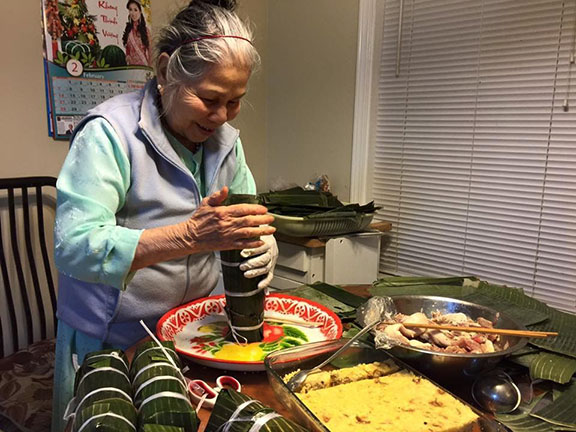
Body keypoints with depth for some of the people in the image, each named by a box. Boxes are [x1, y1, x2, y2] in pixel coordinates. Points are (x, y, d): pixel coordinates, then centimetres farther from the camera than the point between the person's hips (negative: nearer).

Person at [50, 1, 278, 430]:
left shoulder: (224, 137, 1)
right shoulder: (109, 131, -20)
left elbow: (247, 219, 3)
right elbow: (74, 247, -28)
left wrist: (262, 244, -21)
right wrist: (191, 235, -39)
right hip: (110, 342, -5)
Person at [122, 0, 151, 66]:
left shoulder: (145, 30, 2)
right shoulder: (128, 29, 10)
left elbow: (148, 51, 1)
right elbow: (127, 50, 15)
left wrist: (148, 65, -5)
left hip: (143, 65, -2)